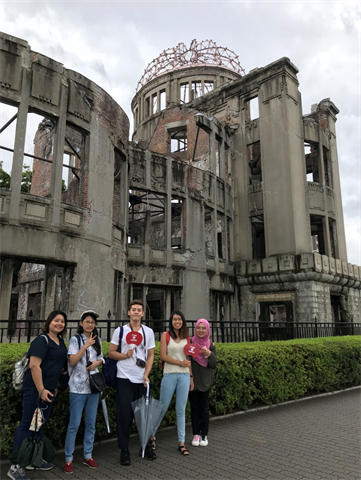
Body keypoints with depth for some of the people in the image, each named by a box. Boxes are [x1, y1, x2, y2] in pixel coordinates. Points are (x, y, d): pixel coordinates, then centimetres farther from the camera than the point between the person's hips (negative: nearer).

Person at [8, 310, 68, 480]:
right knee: (27, 424, -4)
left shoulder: (60, 341, 11)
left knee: (39, 424, 16)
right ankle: (16, 466, 4)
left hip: (49, 389, 9)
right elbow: (34, 365, -22)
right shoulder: (42, 340, -15)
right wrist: (41, 390, -24)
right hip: (35, 388, -9)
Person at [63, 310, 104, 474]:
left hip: (93, 386, 5)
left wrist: (97, 363, -5)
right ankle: (68, 459, 13)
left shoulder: (97, 340, 9)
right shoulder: (75, 339, -6)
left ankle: (88, 456, 24)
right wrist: (86, 345, -21)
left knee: (91, 423, 11)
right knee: (74, 424, -1)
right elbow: (72, 361, -14)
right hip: (78, 387, -5)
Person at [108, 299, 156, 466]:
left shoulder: (148, 332, 6)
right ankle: (124, 450, 16)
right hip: (124, 379, -2)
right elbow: (111, 353, 2)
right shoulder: (120, 330, 0)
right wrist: (125, 355, -16)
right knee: (124, 414, 2)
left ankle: (145, 447, 24)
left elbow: (150, 355, 8)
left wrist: (146, 375, -3)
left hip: (142, 380, 2)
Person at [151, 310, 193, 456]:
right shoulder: (166, 336, -1)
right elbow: (163, 356, -7)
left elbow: (188, 359, 13)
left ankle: (181, 443, 17)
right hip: (169, 375, -3)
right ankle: (151, 434, 27)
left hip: (184, 376, 3)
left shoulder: (186, 337, 10)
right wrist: (180, 363, -12)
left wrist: (191, 377, 11)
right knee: (163, 407, 6)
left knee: (181, 410, 8)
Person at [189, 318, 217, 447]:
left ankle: (204, 435, 18)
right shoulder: (190, 342, -5)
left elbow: (214, 365, -2)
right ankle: (196, 434, 19)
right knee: (194, 407, 7)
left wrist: (209, 354, -18)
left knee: (204, 407, 6)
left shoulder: (210, 345, -1)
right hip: (192, 379, 0)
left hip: (205, 381, 1)